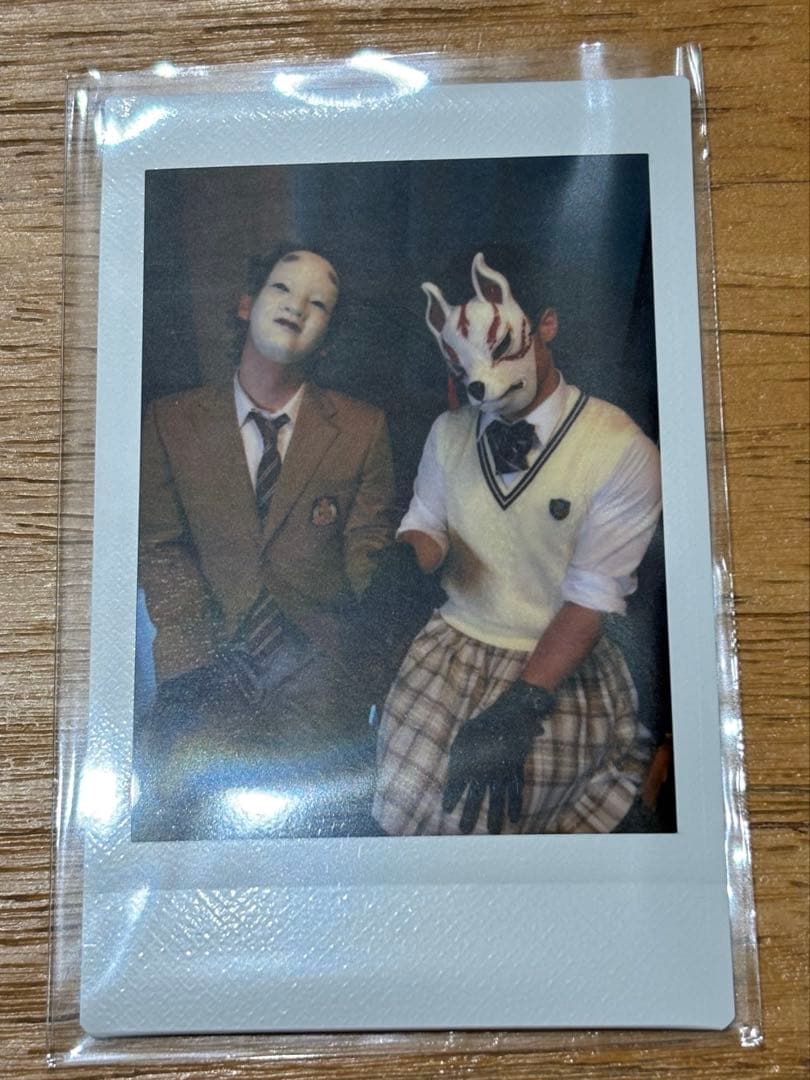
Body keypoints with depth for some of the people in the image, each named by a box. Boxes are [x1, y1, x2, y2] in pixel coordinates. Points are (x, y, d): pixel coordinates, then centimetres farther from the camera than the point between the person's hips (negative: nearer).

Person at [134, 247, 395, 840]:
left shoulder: (363, 429, 7)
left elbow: (368, 557, 5)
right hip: (210, 659, 1)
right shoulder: (170, 422, 9)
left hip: (317, 664, 0)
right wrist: (193, 663, -7)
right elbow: (162, 552, 5)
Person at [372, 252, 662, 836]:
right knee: (402, 799, -19)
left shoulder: (622, 452, -13)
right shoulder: (450, 432, 5)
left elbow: (591, 599, -15)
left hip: (562, 659, -4)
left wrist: (519, 706, -25)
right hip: (455, 640, 4)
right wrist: (413, 558, -10)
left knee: (476, 804, -24)